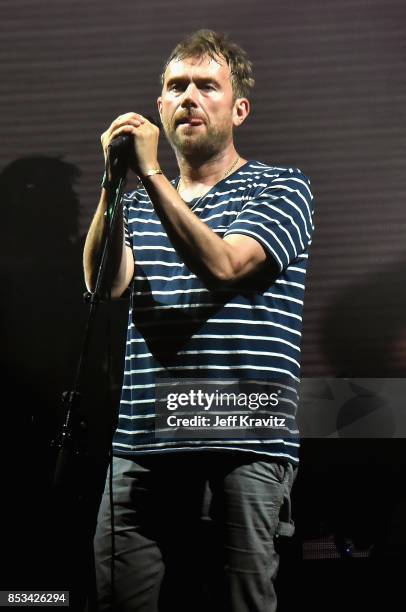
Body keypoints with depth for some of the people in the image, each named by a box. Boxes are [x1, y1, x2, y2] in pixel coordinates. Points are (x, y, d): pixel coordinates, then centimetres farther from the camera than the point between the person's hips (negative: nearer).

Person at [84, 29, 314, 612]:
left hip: (242, 449, -4)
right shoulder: (139, 204, 20)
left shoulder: (280, 188, 6)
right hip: (140, 449, 4)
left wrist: (151, 173, -12)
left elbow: (224, 265, -13)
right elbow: (105, 283, 0)